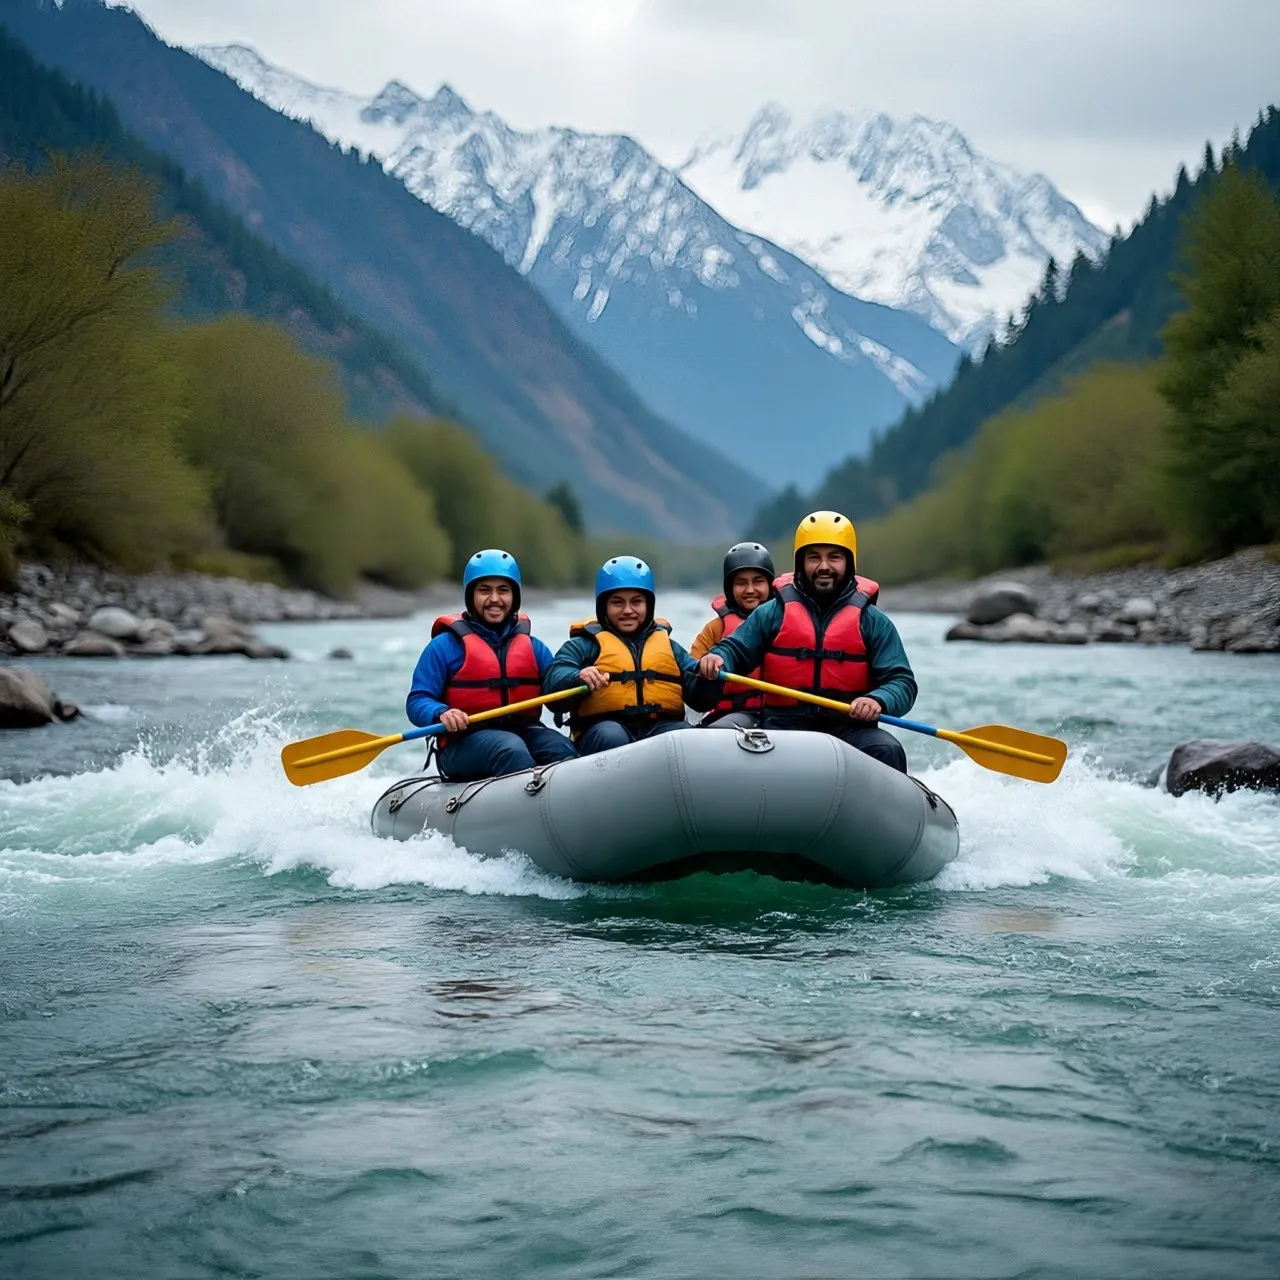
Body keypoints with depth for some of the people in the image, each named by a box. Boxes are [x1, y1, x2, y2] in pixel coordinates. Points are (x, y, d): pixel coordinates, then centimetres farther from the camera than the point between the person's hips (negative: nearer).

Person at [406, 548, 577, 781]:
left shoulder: (533, 647, 18)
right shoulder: (446, 645, 5)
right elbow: (417, 702, -1)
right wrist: (441, 714, -24)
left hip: (525, 733, 4)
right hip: (465, 742, -4)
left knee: (562, 750, -28)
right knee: (511, 749, -36)